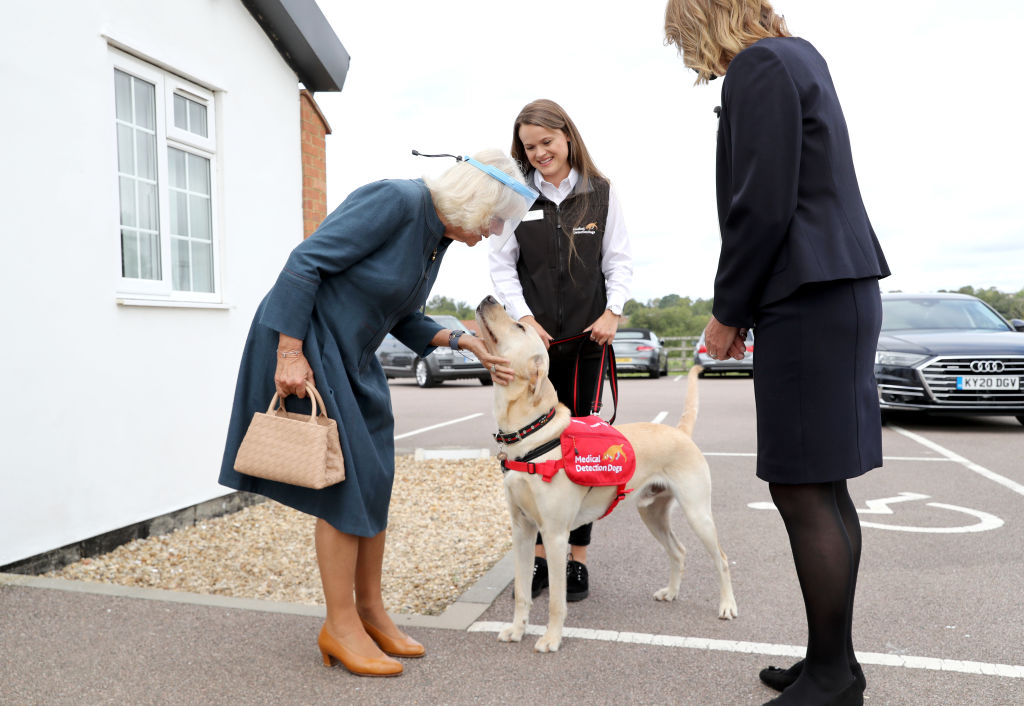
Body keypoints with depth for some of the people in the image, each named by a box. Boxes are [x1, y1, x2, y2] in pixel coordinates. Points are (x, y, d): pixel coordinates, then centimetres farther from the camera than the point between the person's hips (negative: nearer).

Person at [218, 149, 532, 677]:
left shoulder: (439, 237, 8)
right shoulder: (398, 199, -20)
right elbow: (305, 262, -22)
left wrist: (462, 342, -1)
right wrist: (290, 353, -24)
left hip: (351, 355, 9)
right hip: (302, 342, -9)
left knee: (374, 480, 8)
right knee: (345, 483, -6)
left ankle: (369, 612, 22)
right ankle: (341, 627, 9)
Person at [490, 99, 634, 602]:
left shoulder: (601, 193, 6)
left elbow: (619, 261, 7)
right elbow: (502, 266, 4)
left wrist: (612, 311, -7)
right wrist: (523, 318, -8)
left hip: (587, 339, 0)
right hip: (531, 338, 0)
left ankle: (577, 559, 14)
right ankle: (540, 555, 15)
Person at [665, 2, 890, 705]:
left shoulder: (758, 67, -8)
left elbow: (762, 206, -16)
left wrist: (728, 311, -5)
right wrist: (742, 306, 17)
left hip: (808, 302, -10)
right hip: (841, 293, 10)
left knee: (802, 490, -5)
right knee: (822, 490, 12)